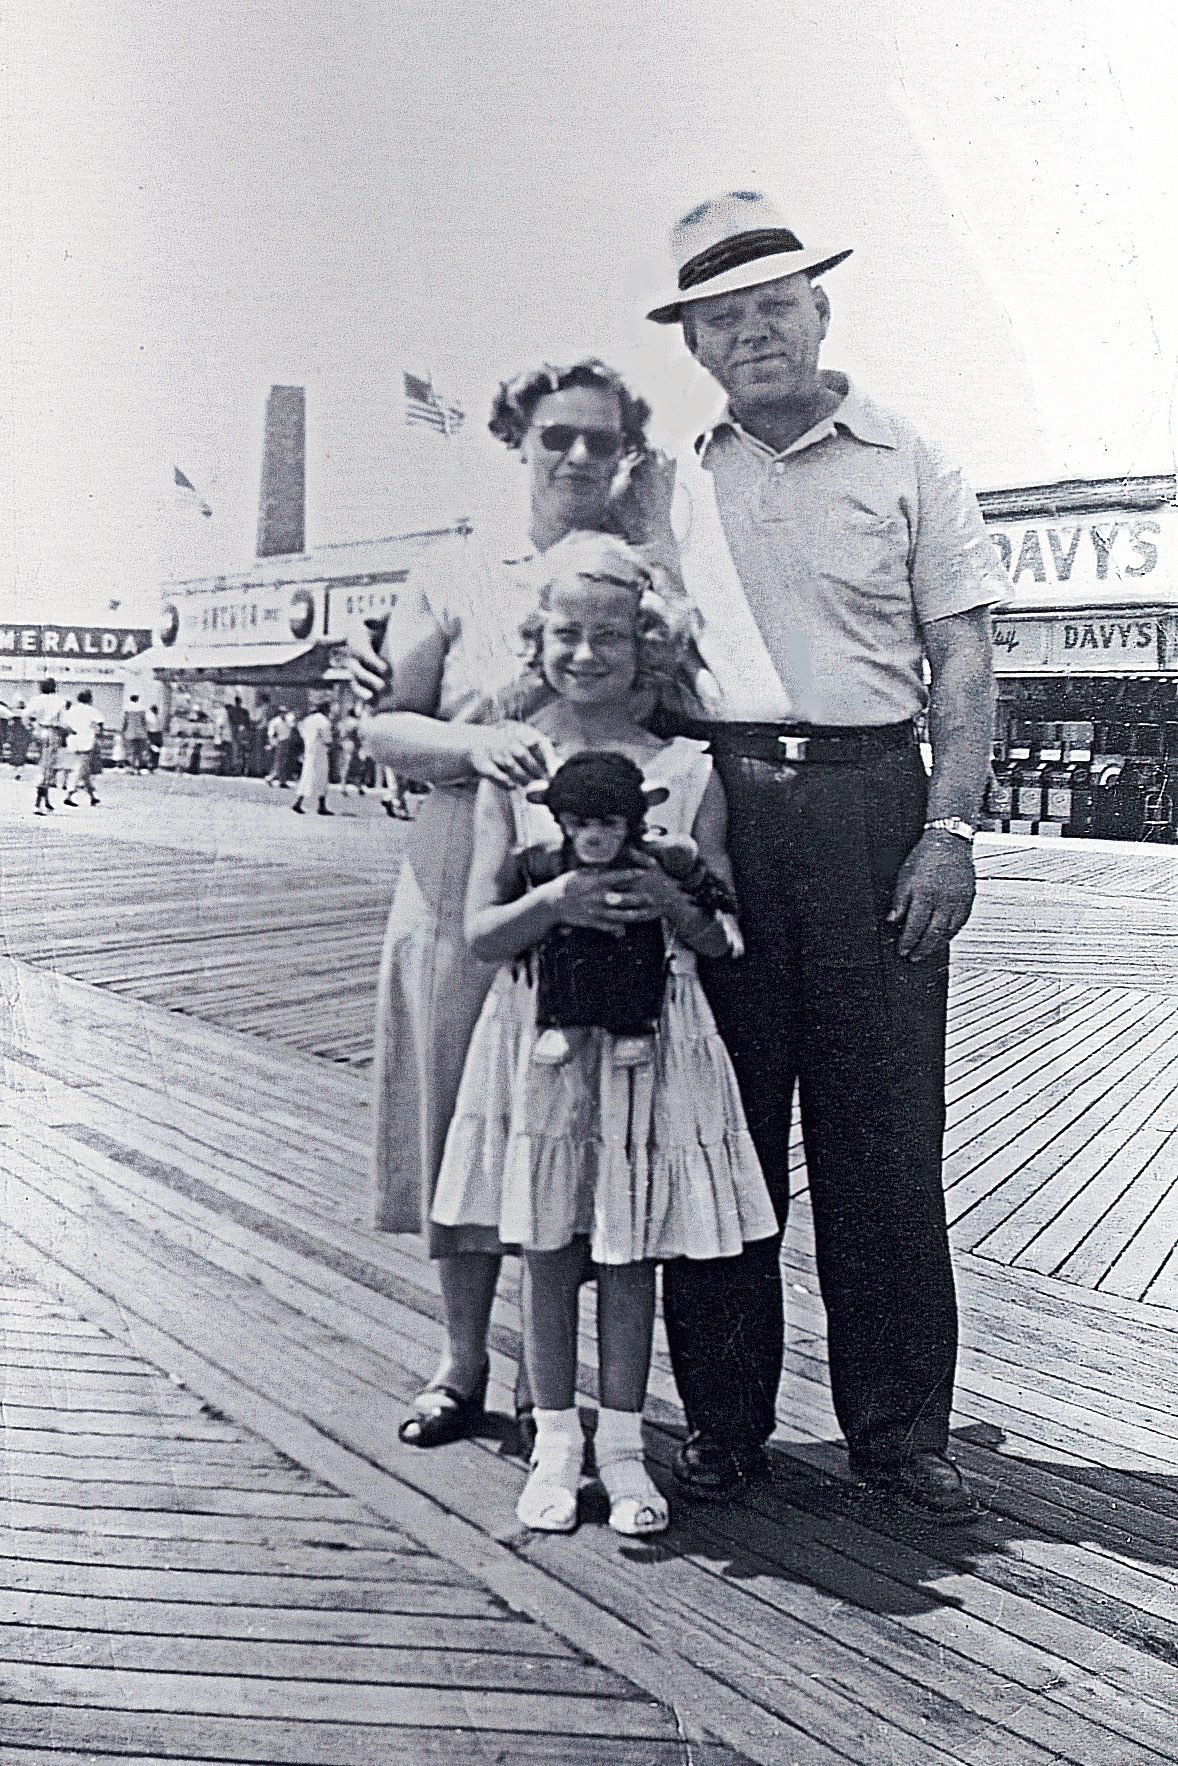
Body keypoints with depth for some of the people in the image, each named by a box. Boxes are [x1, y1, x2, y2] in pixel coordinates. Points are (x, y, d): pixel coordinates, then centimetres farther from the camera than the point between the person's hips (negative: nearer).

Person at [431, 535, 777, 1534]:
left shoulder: (688, 770, 1)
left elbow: (722, 937, 4)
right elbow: (480, 932, -2)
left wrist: (671, 901, -17)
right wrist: (554, 902, -20)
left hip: (652, 1033, 0)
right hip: (542, 1030, 0)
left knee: (632, 1246, 8)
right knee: (549, 1245, 9)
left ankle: (622, 1441, 25)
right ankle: (556, 1441, 25)